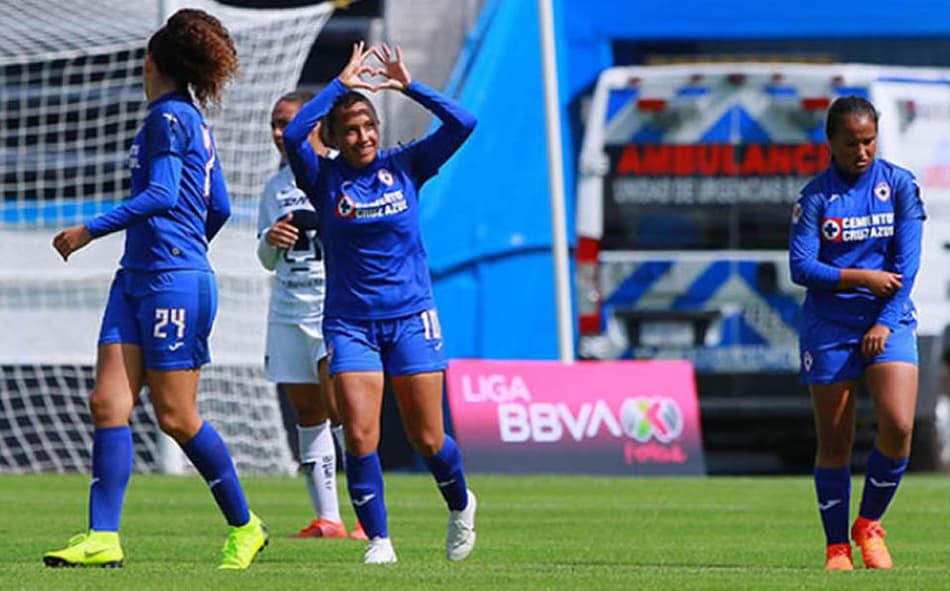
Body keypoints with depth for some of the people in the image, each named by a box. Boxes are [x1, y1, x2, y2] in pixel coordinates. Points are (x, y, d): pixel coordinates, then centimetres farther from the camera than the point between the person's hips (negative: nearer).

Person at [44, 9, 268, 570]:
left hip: (174, 282, -9)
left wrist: (90, 230, -18)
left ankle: (244, 526, 12)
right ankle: (103, 537, -10)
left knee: (176, 415, -3)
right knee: (109, 401, -3)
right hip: (138, 277, 9)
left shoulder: (169, 116, -11)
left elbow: (160, 196, -20)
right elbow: (219, 208, 22)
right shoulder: (194, 121, 17)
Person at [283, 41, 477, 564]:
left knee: (427, 440, 5)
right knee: (359, 436, -13)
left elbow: (461, 124, -8)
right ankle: (378, 539, -2)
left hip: (411, 318, 1)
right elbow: (293, 135, -21)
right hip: (349, 321, -1)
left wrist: (408, 86, -14)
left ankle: (460, 506, 34)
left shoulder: (405, 167, 1)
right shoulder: (325, 179, -3)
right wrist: (340, 84, -17)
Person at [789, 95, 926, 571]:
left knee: (898, 426, -17)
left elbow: (907, 261, -1)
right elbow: (800, 267, -8)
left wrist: (885, 322, -10)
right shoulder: (815, 196, -1)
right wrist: (862, 277, -16)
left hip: (889, 322, 0)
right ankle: (837, 547, 12)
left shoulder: (900, 186, 2)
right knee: (833, 442, 0)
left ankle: (869, 523, 5)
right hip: (829, 326, 0)